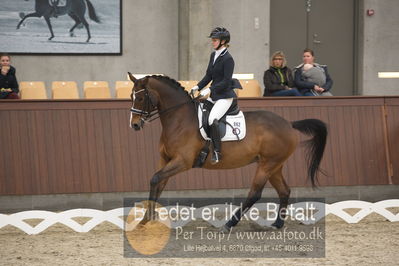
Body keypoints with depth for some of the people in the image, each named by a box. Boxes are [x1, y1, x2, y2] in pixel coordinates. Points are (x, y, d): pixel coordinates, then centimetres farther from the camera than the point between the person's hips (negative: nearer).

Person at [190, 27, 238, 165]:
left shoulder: (228, 59, -14)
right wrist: (198, 87, 3)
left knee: (212, 119, -27)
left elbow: (226, 81, -19)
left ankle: (217, 153, -21)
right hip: (213, 95, 10)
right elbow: (209, 75, 17)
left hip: (225, 96, -10)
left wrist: (209, 89, -24)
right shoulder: (213, 55, 12)